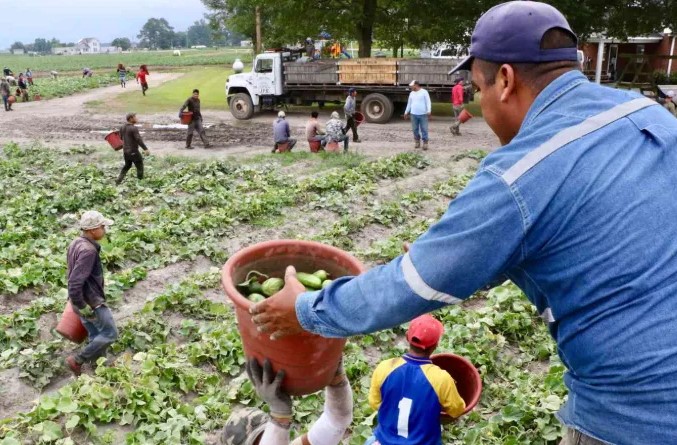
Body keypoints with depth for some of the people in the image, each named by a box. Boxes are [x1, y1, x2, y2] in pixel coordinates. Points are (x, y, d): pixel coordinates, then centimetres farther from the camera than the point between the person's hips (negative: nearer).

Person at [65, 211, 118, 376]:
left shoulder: (76, 243, 3)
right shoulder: (88, 251, -28)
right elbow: (75, 283, -31)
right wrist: (82, 307, -21)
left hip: (84, 301, 9)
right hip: (92, 302, -9)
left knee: (96, 336, 21)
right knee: (110, 334, 4)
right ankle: (77, 360, 12)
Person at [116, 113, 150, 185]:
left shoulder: (123, 127, 4)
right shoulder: (134, 128, -20)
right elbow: (139, 140, -29)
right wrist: (145, 149, -33)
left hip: (125, 151, 8)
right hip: (133, 152, -8)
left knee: (127, 165, 26)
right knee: (140, 167, 8)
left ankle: (118, 180, 19)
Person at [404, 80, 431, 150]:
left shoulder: (424, 92, -1)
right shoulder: (412, 93, 15)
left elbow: (428, 102, -6)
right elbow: (409, 103, 22)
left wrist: (429, 111, -17)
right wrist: (406, 112, 20)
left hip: (423, 114, -5)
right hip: (414, 114, 5)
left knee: (424, 129, -4)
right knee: (415, 129, 6)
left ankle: (425, 143, 1)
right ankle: (417, 141, 17)